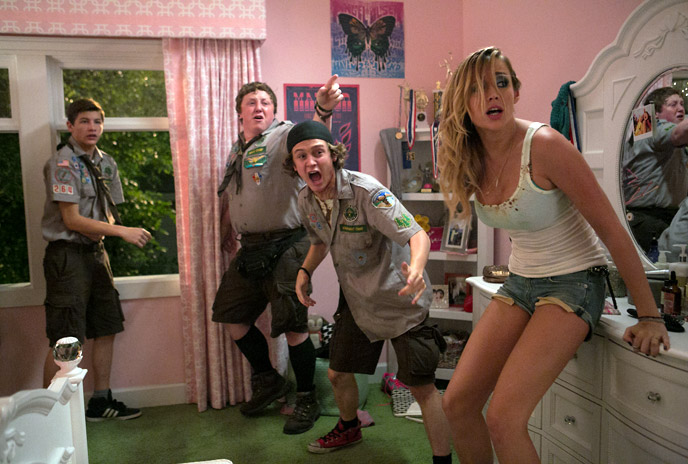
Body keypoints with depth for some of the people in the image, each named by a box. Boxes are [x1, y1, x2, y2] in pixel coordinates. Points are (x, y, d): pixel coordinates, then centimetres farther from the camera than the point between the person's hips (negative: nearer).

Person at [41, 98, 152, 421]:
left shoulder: (106, 162, 12)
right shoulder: (62, 163, -11)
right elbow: (72, 219, -16)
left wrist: (104, 233, -3)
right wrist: (123, 232, -19)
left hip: (96, 252, 8)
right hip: (68, 253, -7)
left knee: (106, 329, 11)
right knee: (65, 342, -5)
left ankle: (100, 401, 24)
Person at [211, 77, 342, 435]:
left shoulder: (284, 135, -6)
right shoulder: (236, 152, 16)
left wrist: (323, 110, -50)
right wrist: (228, 229, 24)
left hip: (285, 247, -8)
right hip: (250, 249, 8)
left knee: (292, 326, -6)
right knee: (232, 317, 14)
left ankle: (307, 399, 15)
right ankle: (268, 381, 34)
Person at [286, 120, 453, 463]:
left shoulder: (365, 191, -25)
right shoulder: (306, 200, -4)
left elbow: (418, 235, -32)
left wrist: (416, 268, -52)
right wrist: (304, 271, 2)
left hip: (399, 298, -6)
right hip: (357, 299, 7)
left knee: (421, 386, -6)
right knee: (337, 374, 18)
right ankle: (349, 428, 48)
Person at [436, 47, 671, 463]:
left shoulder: (544, 146, -21)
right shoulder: (471, 160, -1)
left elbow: (611, 230, -17)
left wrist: (650, 316, -13)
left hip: (573, 283, -6)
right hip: (520, 284, 7)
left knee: (504, 419, -17)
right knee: (457, 403, 0)